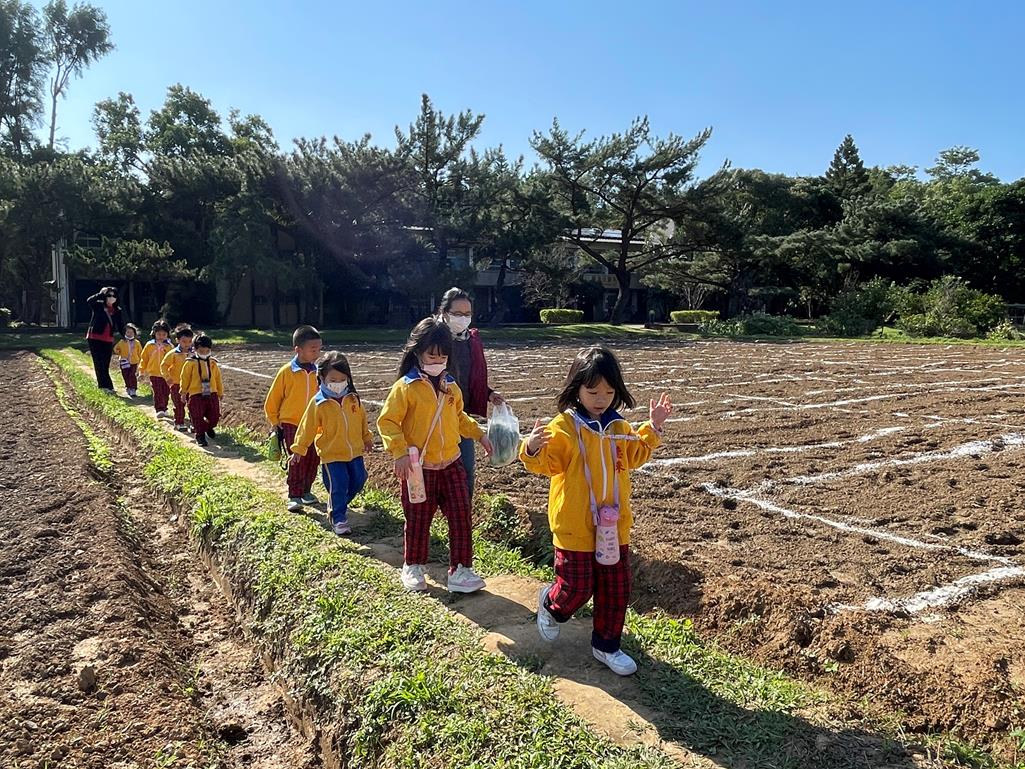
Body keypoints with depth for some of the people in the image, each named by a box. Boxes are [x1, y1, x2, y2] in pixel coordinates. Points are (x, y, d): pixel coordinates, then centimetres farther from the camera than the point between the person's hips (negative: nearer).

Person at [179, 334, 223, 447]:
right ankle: (200, 435, 16)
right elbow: (185, 378, -1)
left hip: (212, 394, 3)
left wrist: (220, 392, 17)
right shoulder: (190, 363, -6)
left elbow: (218, 378, 12)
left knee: (214, 416, 9)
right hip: (196, 394, -3)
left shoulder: (213, 363, 5)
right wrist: (183, 392, 1)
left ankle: (209, 428, 38)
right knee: (197, 417, 0)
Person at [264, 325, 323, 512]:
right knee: (297, 461, -9)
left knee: (313, 460, 8)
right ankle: (294, 496, 2)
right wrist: (274, 422, 2)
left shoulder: (317, 372, -1)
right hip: (291, 424, -4)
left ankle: (306, 491, 26)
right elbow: (272, 400, -1)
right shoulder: (286, 371, -10)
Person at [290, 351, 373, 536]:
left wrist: (367, 438, 21)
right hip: (331, 453, -5)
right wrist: (298, 450, -3)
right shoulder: (318, 403, -12)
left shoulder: (353, 398, -2)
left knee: (358, 480, 12)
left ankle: (338, 504, 37)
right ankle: (339, 519, 13)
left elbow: (362, 419, 12)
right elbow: (307, 427, -6)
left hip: (355, 450, 5)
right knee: (338, 486, -4)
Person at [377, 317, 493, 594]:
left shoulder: (450, 386, 6)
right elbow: (387, 421, -13)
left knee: (461, 517, 4)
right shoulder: (405, 387, -12)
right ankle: (413, 567, 30)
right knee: (418, 520, 9)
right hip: (419, 467, -5)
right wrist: (399, 452, -22)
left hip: (451, 464, 5)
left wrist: (479, 434, 14)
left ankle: (460, 569, 15)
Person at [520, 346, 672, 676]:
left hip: (614, 525, 6)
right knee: (577, 588, 3)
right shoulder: (563, 427, -13)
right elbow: (545, 464, -17)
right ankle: (550, 604, 38)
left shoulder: (618, 427, 5)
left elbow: (635, 456, 19)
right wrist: (532, 449, -38)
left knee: (616, 589, 12)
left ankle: (606, 645, 32)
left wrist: (652, 427, 10)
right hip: (575, 526, -5)